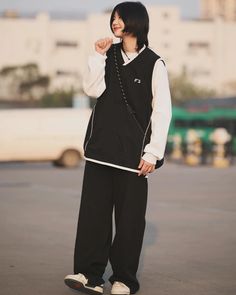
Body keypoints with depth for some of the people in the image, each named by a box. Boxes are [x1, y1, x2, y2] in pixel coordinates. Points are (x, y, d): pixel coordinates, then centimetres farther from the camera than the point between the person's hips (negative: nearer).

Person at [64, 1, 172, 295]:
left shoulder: (153, 64, -2)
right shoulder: (109, 55, 11)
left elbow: (162, 111, -4)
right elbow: (92, 89, -2)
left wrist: (153, 152, -8)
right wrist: (98, 55, -8)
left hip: (132, 153, -4)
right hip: (100, 147, 4)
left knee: (129, 216, 1)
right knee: (93, 211, -2)